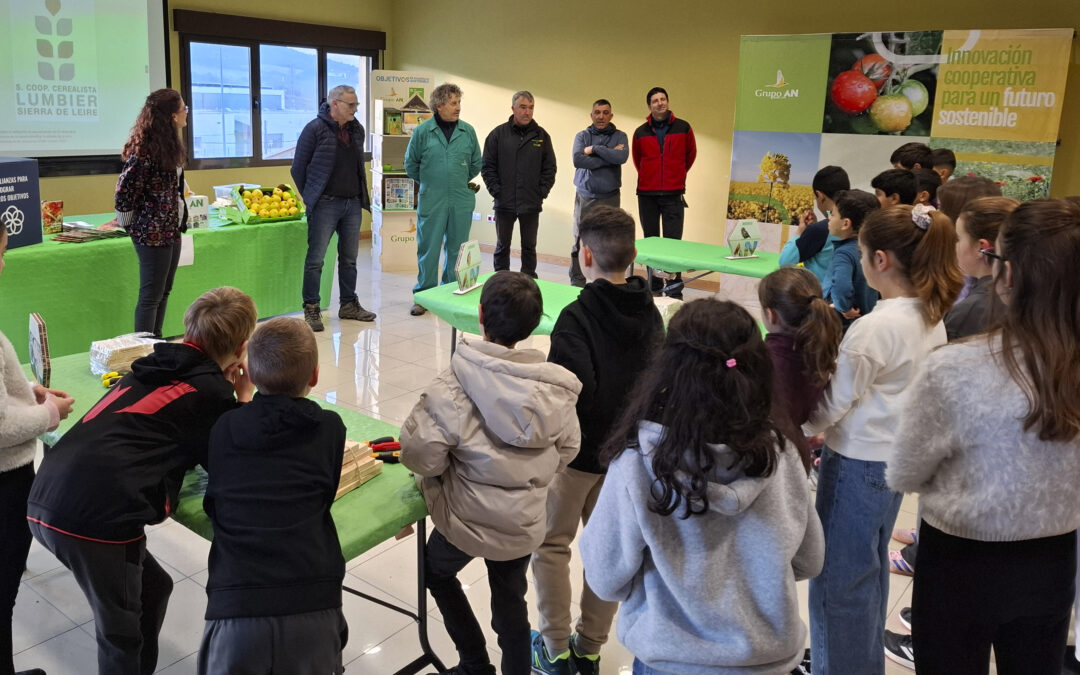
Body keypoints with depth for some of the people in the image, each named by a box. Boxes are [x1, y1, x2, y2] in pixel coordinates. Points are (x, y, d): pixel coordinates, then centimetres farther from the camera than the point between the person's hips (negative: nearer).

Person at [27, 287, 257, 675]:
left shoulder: (156, 367, 17)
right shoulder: (213, 392, -3)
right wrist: (244, 398, 16)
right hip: (97, 516, -7)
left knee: (152, 587, 23)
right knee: (121, 630, 12)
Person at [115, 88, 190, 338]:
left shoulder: (168, 144, 9)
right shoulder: (144, 149, -19)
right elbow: (124, 193, -18)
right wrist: (134, 224, -6)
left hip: (171, 230, 9)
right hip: (152, 233, -9)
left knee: (164, 292, 15)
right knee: (151, 296, -2)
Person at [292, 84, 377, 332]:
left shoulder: (357, 130, 10)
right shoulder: (315, 129, -9)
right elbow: (298, 168, -3)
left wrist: (361, 196, 14)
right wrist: (311, 198, 2)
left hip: (353, 204, 6)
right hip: (325, 205, -6)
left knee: (349, 258, 13)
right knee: (315, 259, -2)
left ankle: (349, 304, 23)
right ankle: (311, 309, 5)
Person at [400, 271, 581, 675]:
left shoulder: (453, 387, -23)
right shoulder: (556, 387, -10)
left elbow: (419, 453, -25)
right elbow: (566, 451, 0)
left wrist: (444, 469, -3)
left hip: (467, 520, -3)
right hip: (525, 523, 3)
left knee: (436, 570, 29)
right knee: (511, 600, 25)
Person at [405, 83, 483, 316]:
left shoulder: (468, 131, 2)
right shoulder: (423, 131, -3)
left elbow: (476, 163, 15)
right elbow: (411, 163, 9)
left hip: (461, 201, 2)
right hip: (431, 201, -2)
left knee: (457, 250, 9)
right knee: (428, 250, 2)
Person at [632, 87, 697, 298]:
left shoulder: (683, 128, 2)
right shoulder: (640, 132, 4)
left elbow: (691, 154, 16)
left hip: (673, 193, -2)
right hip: (647, 193, 2)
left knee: (673, 241, -5)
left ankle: (675, 288, -1)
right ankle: (654, 286, 16)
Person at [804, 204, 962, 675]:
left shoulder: (875, 327, -24)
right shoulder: (931, 317, 2)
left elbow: (830, 405, -16)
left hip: (858, 464, -9)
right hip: (896, 458, 9)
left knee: (838, 580, 7)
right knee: (870, 571, 23)